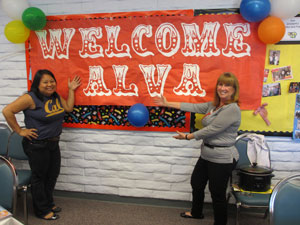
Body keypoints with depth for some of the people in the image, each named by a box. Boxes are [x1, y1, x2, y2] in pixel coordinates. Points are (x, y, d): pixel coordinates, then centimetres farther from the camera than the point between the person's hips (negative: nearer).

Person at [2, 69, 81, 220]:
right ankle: (42, 211, 25)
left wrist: (71, 90, 4)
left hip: (53, 143, 8)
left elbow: (69, 108, 8)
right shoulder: (31, 98, -19)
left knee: (53, 175, 18)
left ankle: (48, 203, 39)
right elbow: (7, 111, -21)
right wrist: (20, 131, -17)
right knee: (39, 177, 8)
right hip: (37, 145, -8)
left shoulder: (56, 97, 5)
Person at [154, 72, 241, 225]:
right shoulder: (213, 105, 6)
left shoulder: (232, 109, -21)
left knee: (217, 193, 5)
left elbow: (211, 130, -22)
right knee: (196, 183, 24)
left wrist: (187, 137, -11)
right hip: (207, 154, 10)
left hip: (222, 159, -9)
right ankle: (196, 213, 49)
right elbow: (193, 107, 8)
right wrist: (167, 104, 9)